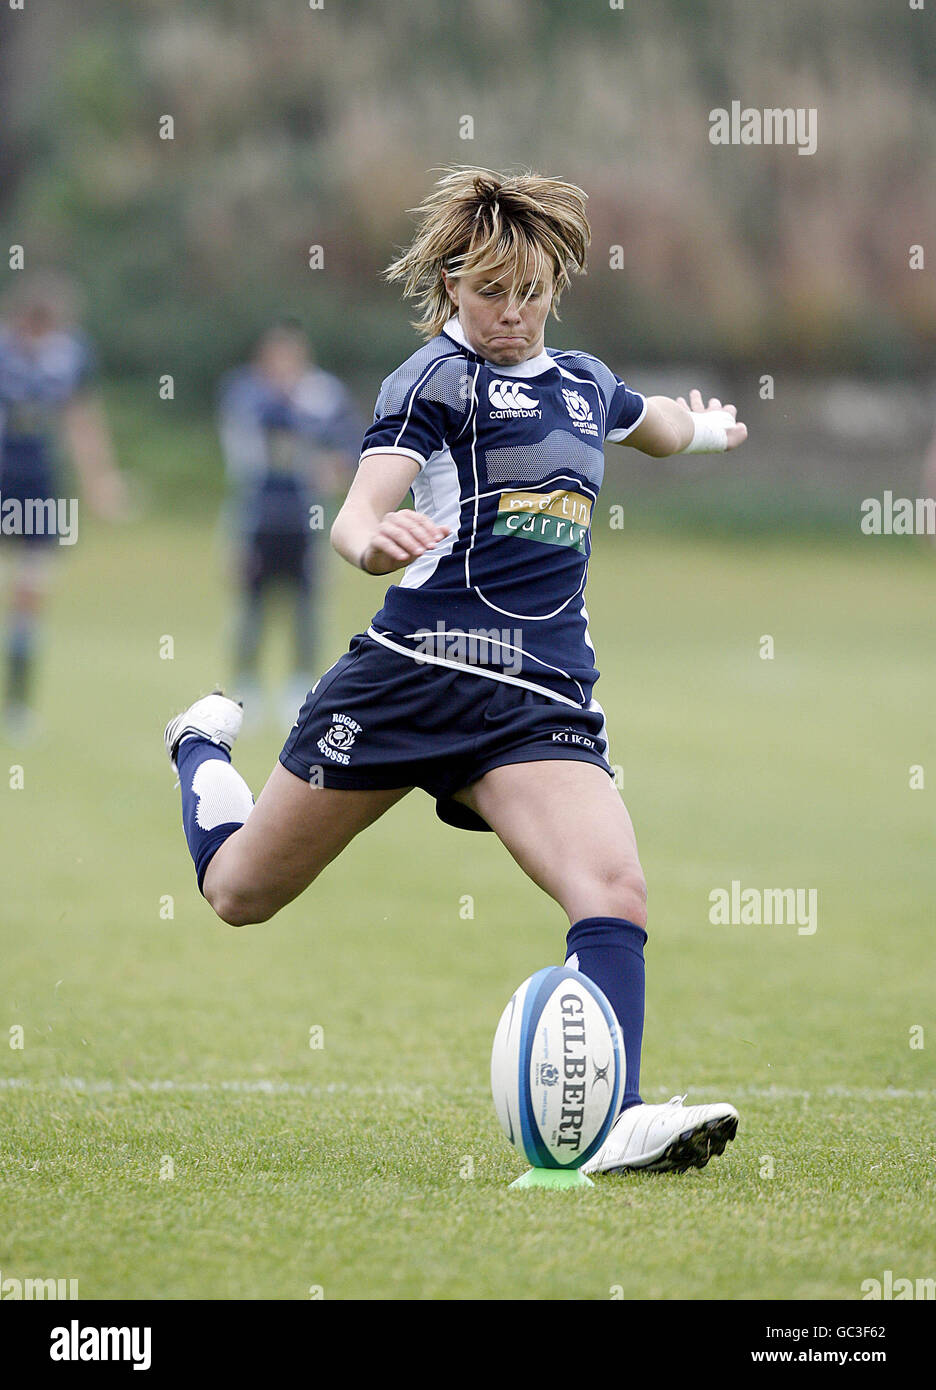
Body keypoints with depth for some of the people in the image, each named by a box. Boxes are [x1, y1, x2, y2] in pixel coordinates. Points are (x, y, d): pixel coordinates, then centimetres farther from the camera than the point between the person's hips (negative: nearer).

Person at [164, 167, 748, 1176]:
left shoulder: (583, 382, 18)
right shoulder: (436, 377, -3)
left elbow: (659, 425, 44)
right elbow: (359, 509, -18)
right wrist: (370, 540, -41)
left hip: (543, 703, 4)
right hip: (421, 667, -4)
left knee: (615, 893, -23)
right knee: (239, 890, 11)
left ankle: (610, 1125, -34)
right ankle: (204, 747, 43)